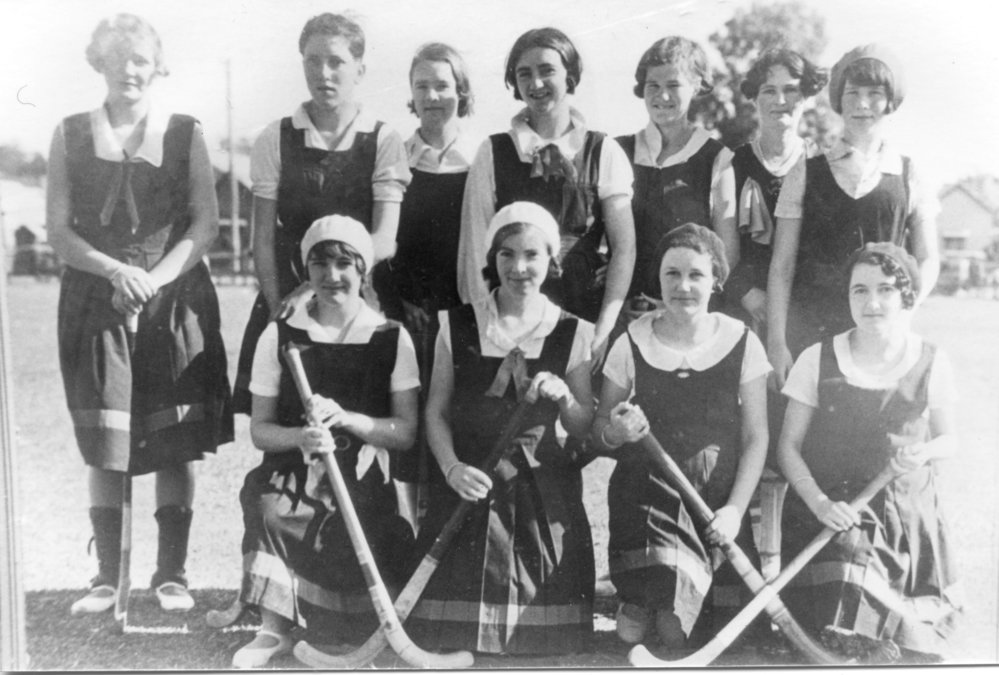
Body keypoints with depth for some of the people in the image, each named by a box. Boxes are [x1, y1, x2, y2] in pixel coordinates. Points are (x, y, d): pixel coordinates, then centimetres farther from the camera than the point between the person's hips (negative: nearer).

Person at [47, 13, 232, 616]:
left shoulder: (185, 135, 6)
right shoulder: (72, 136, 8)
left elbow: (206, 223, 0)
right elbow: (59, 229, 3)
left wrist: (156, 278, -13)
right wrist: (116, 271, -13)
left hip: (176, 299, -1)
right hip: (95, 301, 1)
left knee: (176, 441, 0)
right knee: (103, 446, 1)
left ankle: (172, 573, 12)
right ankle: (108, 576, 12)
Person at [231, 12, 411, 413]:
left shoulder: (383, 141, -1)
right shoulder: (275, 139, 4)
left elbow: (384, 241, -9)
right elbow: (264, 238, 2)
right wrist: (279, 306, -9)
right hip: (285, 297, 2)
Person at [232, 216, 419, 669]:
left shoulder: (392, 339, 1)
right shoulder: (279, 336, 2)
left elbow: (406, 432, -1)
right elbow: (259, 429, 3)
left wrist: (347, 419, -18)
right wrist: (300, 436, -19)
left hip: (363, 482, 0)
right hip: (294, 472, 1)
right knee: (266, 503, -34)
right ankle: (273, 628, -17)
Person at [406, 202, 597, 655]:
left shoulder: (571, 334, 4)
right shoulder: (457, 325, 4)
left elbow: (585, 427, 6)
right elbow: (436, 412, 4)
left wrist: (564, 397, -14)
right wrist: (452, 467, -11)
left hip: (543, 492, 0)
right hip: (468, 484, 0)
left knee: (542, 639, -1)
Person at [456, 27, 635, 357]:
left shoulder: (603, 153, 3)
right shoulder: (492, 153, 4)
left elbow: (624, 247, -1)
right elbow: (475, 247, 2)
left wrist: (605, 327, -10)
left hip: (585, 316, 0)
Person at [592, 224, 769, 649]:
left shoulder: (741, 343, -1)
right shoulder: (632, 343, 0)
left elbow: (755, 438, 2)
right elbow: (598, 434, 6)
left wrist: (735, 509, -9)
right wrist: (615, 433, -17)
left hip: (717, 500, 0)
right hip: (645, 494, 0)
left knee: (675, 633, -11)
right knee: (632, 634, -15)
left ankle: (641, 603, 23)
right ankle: (638, 604, 20)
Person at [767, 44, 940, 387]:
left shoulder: (910, 179, 8)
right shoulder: (804, 176, 5)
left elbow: (927, 261, 11)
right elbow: (781, 267, 3)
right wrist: (776, 342, -4)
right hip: (807, 333, 0)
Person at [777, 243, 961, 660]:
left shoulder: (931, 364, -1)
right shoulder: (818, 359, -4)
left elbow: (949, 440, 11)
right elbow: (789, 446, -2)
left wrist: (923, 453, -13)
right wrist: (819, 502, -17)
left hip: (909, 515, 2)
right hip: (829, 510, -1)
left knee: (912, 643, 3)